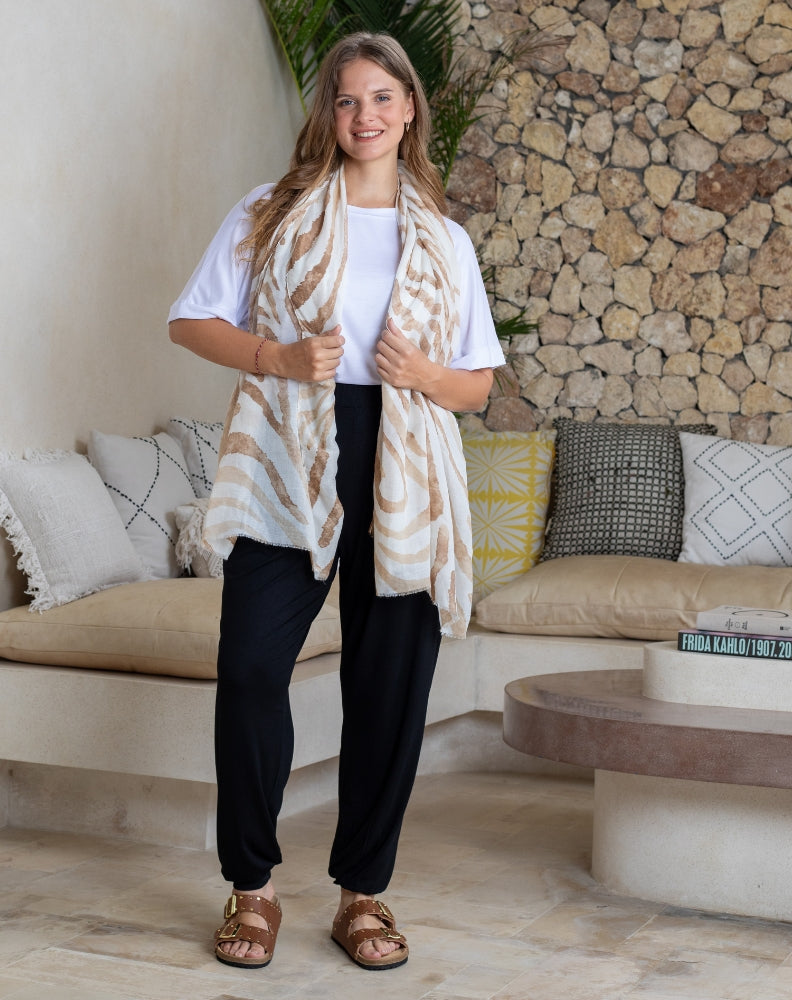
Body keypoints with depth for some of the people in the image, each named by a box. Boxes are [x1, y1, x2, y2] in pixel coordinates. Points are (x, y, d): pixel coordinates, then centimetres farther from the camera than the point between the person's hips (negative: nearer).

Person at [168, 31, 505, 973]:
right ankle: (251, 886, 8)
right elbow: (191, 319, 7)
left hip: (404, 484, 2)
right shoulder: (272, 214, 10)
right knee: (250, 669, -9)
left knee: (389, 690, 2)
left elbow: (480, 384, 16)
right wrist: (280, 356, -9)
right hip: (286, 469, -2)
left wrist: (424, 372, -7)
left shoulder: (445, 241, 15)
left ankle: (362, 892, 16)